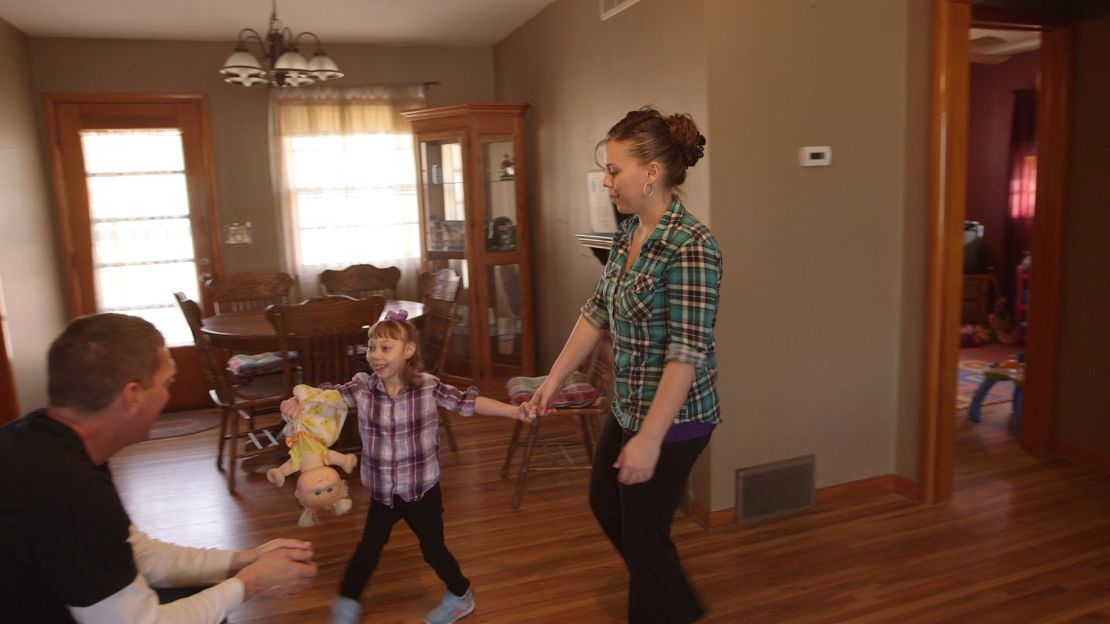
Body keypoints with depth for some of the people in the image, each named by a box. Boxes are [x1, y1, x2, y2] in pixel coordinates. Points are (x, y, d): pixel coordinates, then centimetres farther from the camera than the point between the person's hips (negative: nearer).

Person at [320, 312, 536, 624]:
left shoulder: (428, 386, -17)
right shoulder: (363, 386, -12)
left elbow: (468, 402, -16)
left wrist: (516, 411, -21)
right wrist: (298, 403, -38)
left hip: (422, 490, -2)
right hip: (382, 492, 2)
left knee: (433, 549, 14)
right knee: (368, 549, 18)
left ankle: (460, 597, 41)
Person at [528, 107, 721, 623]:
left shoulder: (690, 246, -23)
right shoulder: (629, 232, 3)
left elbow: (687, 352, -26)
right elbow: (597, 311, 9)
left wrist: (650, 438, -26)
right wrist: (554, 378, 11)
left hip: (671, 417, -10)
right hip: (628, 406, 10)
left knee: (643, 532, 7)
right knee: (604, 503, 25)